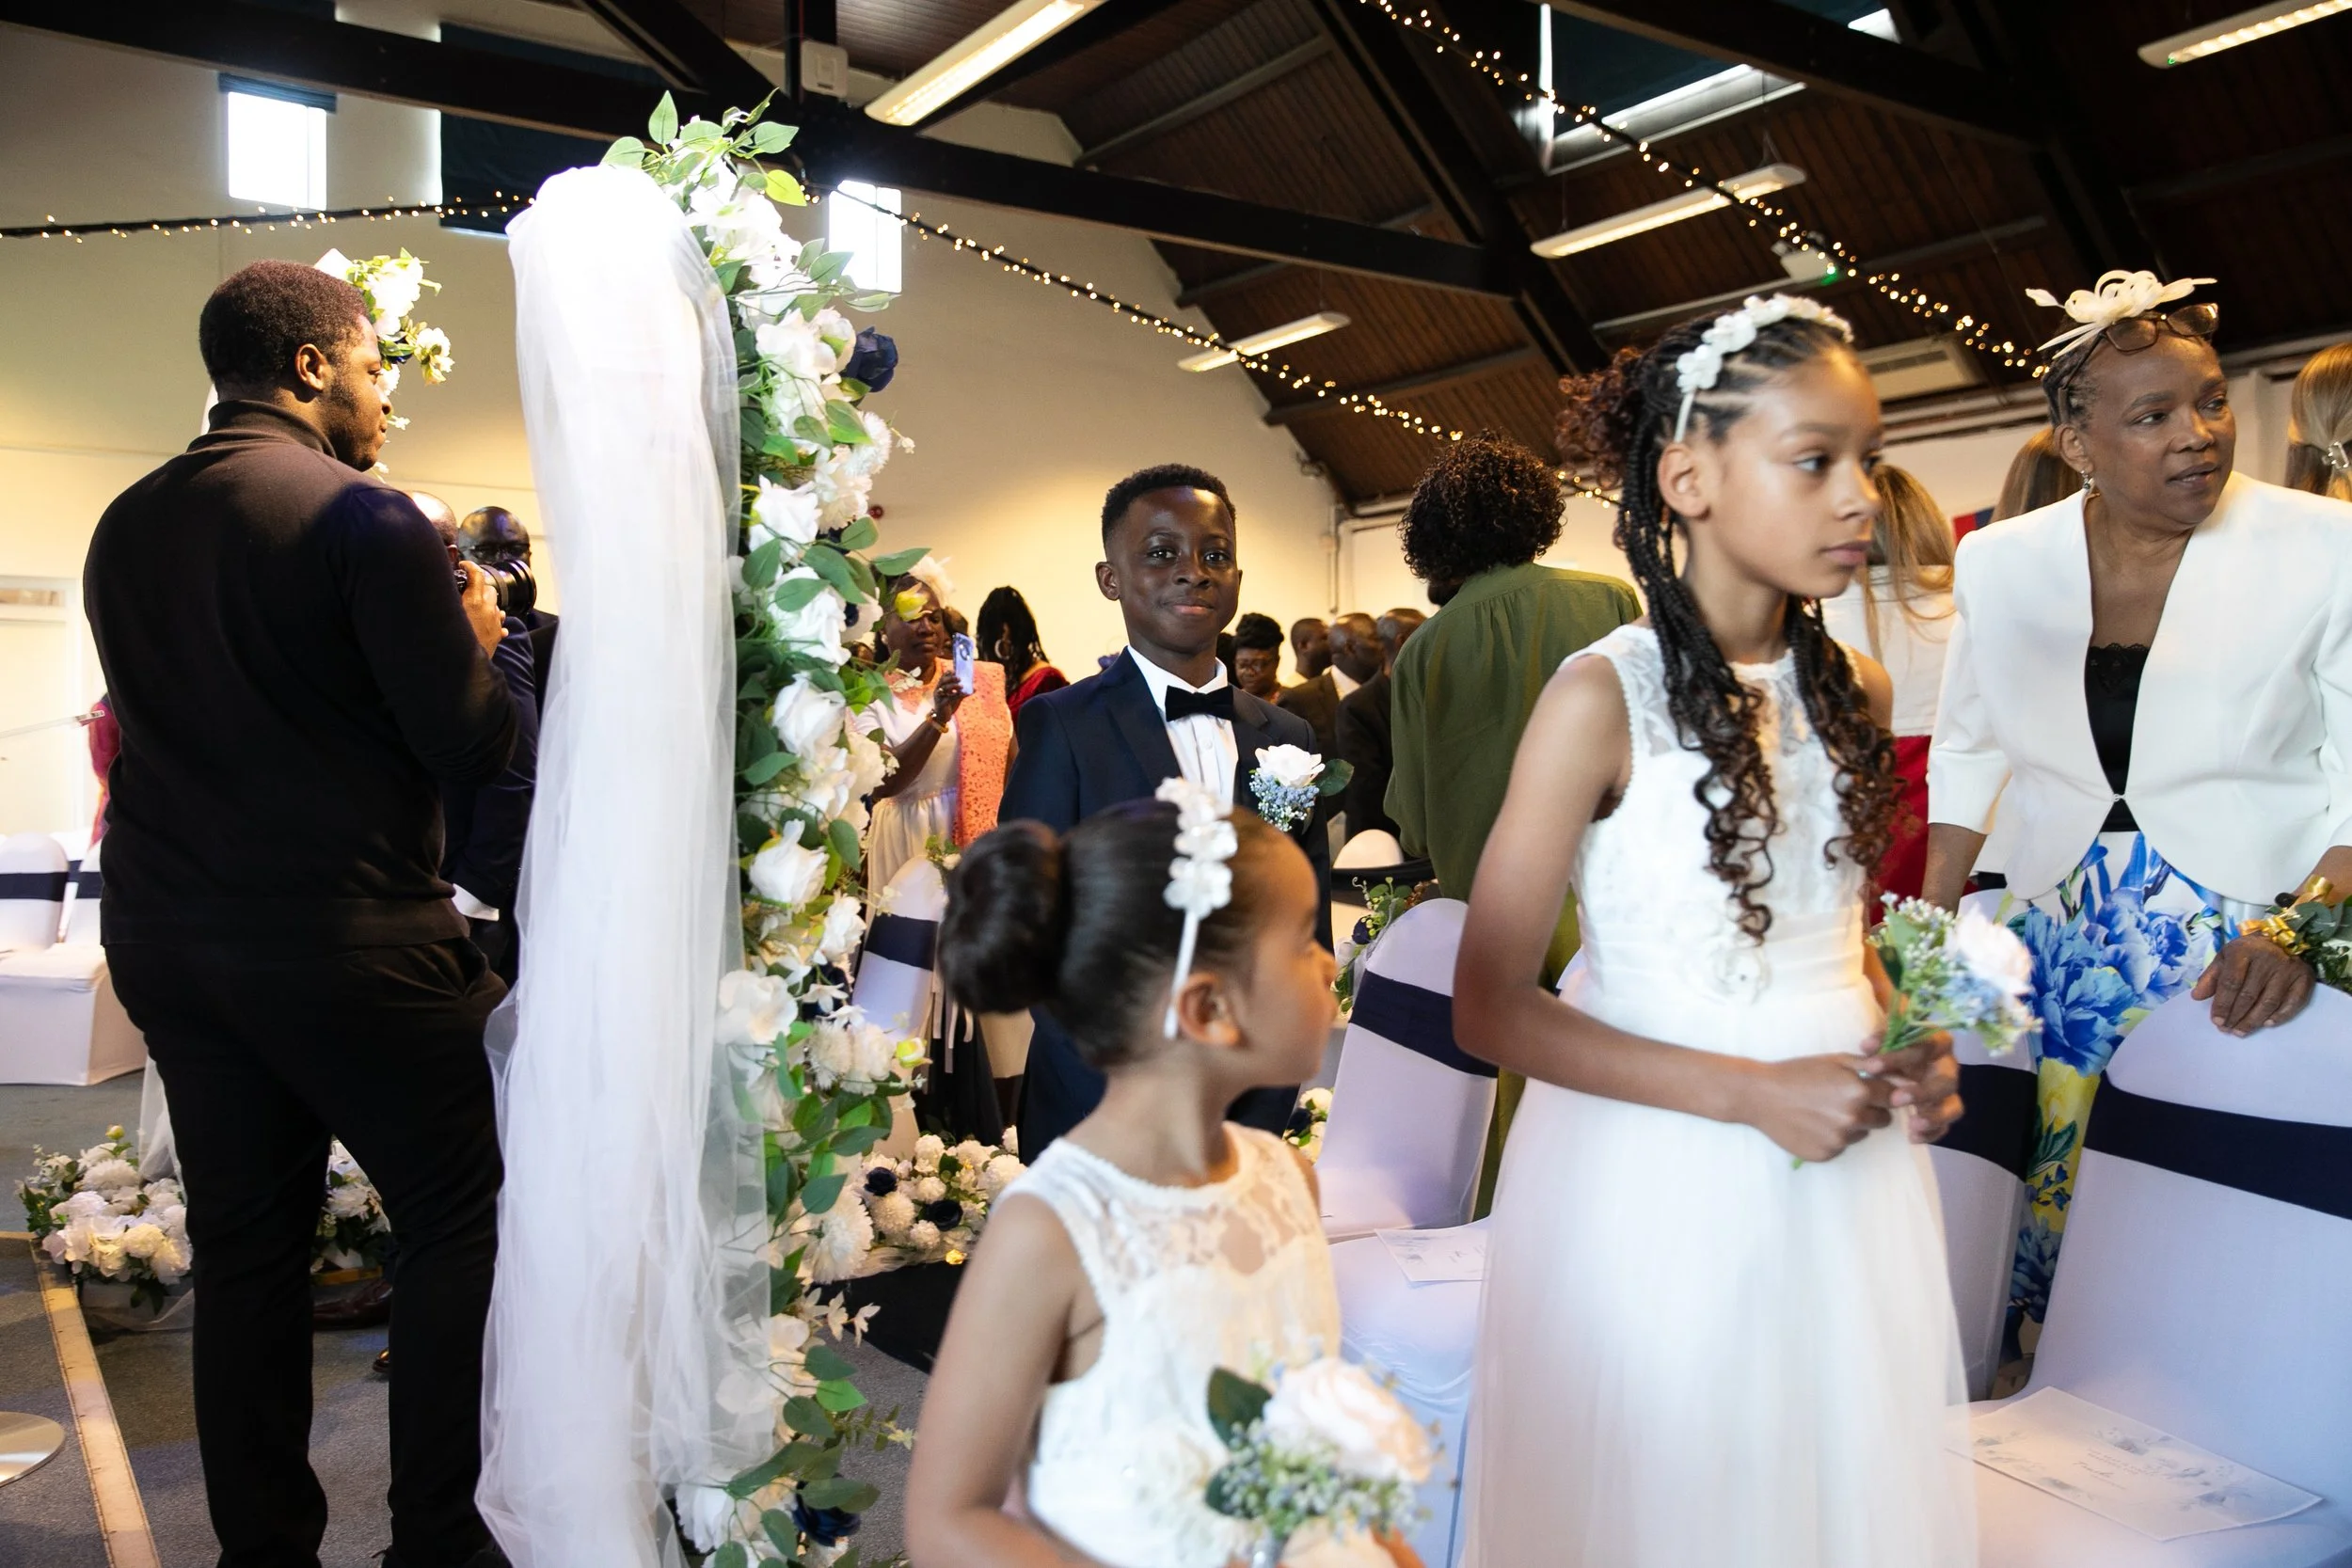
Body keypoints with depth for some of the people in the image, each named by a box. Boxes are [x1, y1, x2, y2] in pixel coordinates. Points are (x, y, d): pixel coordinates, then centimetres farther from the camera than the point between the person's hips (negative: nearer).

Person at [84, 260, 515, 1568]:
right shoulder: (366, 518, -12)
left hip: (169, 936, 7)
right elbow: (471, 744, -14)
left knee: (245, 1244, 13)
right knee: (461, 1221, 7)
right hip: (347, 939, -7)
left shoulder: (126, 525, 9)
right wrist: (477, 639, 6)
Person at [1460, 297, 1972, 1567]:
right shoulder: (1605, 697, -16)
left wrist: (1910, 1050, -2)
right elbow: (1492, 1008, -16)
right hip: (1662, 1185, -5)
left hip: (1846, 1164, 6)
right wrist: (1749, 1093, -20)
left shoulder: (1854, 691, 2)